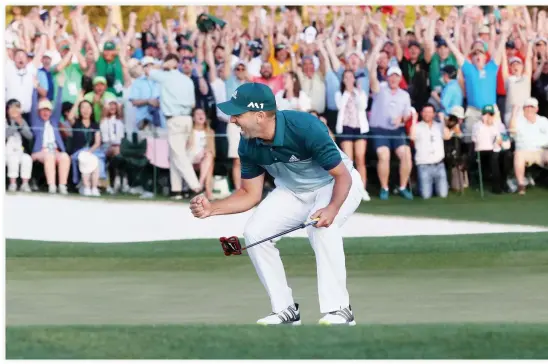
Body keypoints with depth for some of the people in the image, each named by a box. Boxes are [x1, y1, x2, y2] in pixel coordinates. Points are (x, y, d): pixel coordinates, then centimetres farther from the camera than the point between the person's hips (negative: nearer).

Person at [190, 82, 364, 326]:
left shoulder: (305, 128, -35)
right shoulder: (248, 145, -16)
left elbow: (342, 175, -30)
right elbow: (251, 194, -3)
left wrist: (332, 208, -49)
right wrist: (212, 208, -18)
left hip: (335, 185, -6)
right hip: (293, 191, 6)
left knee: (322, 228, -35)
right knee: (255, 232, -11)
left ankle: (338, 309, -25)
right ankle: (285, 310, 1)